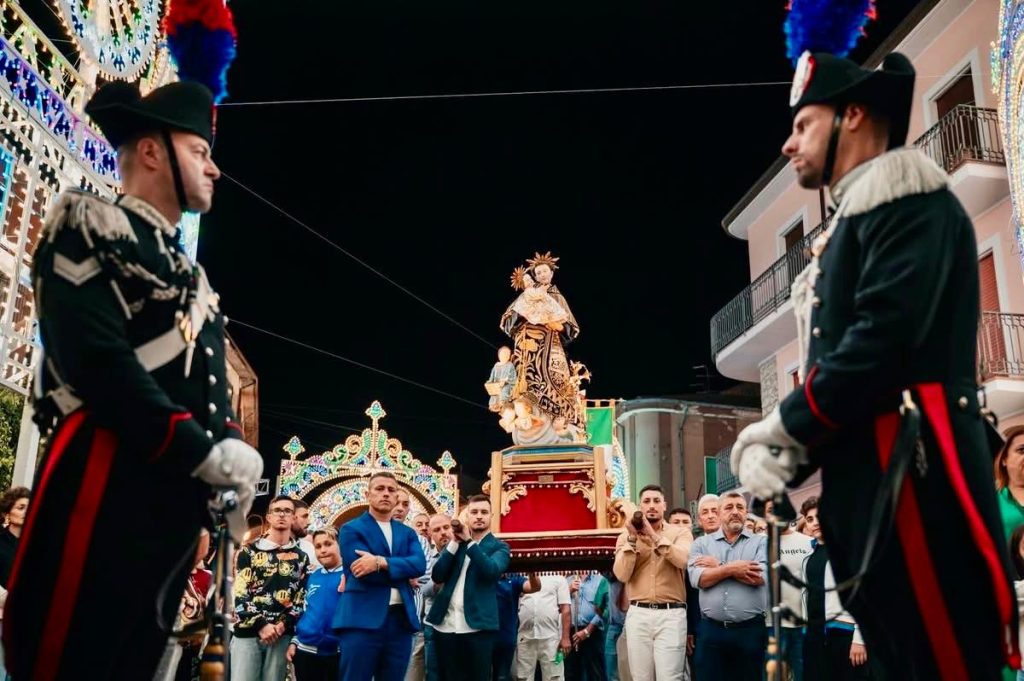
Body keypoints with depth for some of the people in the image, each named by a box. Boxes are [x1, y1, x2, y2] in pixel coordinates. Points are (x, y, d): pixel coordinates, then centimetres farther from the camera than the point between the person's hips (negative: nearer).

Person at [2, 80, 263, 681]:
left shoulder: (191, 276, 25)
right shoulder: (90, 227, 0)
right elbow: (95, 358, -14)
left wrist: (233, 452, -3)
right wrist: (203, 452, -16)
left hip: (179, 497, 8)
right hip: (106, 484, -8)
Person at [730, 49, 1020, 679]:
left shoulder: (906, 199, -3)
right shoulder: (850, 226, 25)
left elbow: (887, 333, -19)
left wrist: (785, 423, -9)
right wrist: (786, 453, 4)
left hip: (910, 474, -9)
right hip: (865, 485, 9)